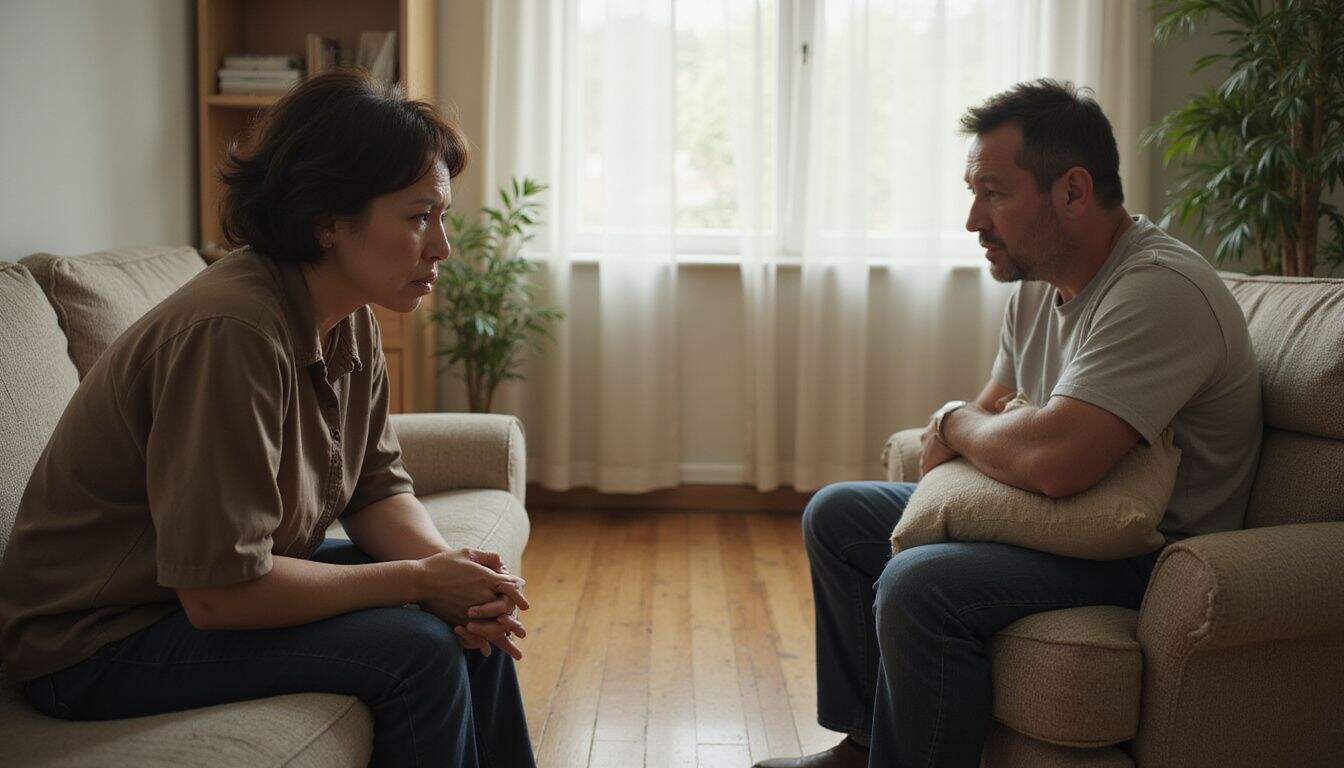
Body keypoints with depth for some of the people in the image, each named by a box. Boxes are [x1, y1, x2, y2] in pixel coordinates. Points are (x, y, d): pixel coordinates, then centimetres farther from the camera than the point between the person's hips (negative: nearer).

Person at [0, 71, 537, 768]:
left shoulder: (351, 319, -2)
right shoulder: (233, 332, -31)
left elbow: (378, 488, 3)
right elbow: (219, 591, -30)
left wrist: (451, 567, -18)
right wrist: (419, 579, -23)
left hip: (228, 575, 9)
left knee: (475, 618, 3)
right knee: (417, 651, -21)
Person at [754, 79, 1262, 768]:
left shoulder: (1159, 290, -25)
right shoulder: (1038, 285, 6)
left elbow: (1055, 460, -35)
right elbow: (993, 409, 19)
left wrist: (955, 423, -15)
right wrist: (962, 435, -5)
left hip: (1149, 553, -10)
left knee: (918, 587, -33)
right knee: (835, 516, 12)